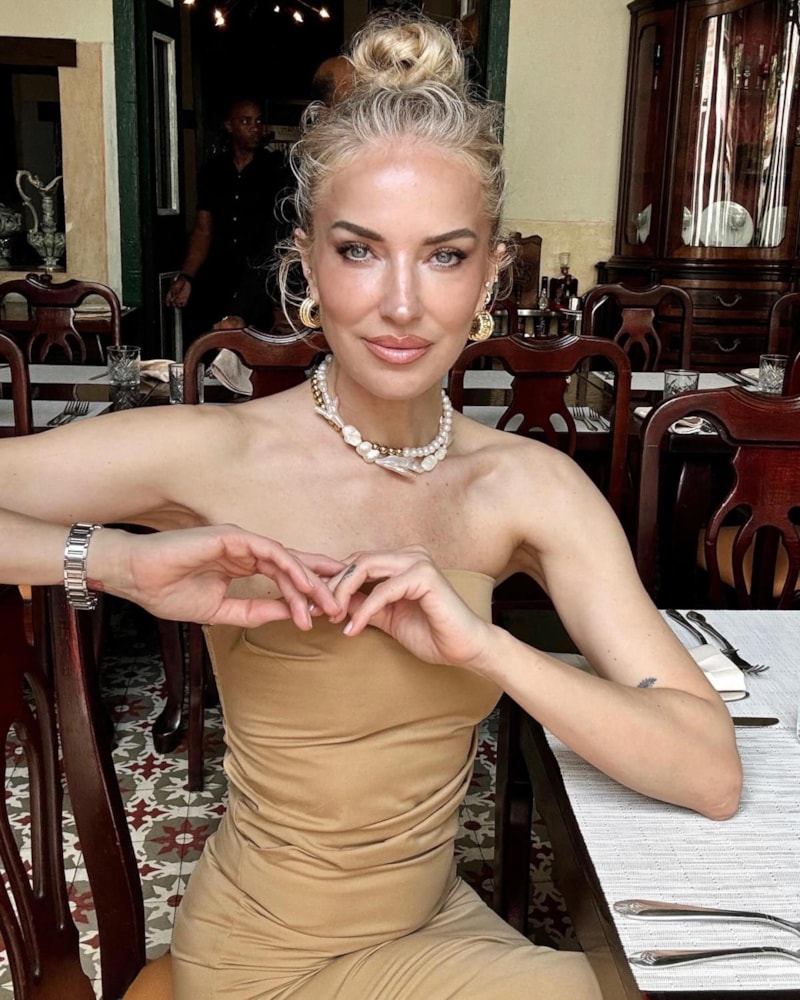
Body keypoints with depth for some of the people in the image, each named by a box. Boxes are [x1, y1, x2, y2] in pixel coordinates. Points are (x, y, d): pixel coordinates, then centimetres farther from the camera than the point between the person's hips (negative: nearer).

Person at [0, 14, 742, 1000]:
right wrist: (115, 561, -36)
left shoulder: (529, 487, -11)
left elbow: (711, 775, -18)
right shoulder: (211, 456, -20)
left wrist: (484, 646, -31)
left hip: (439, 918, 4)